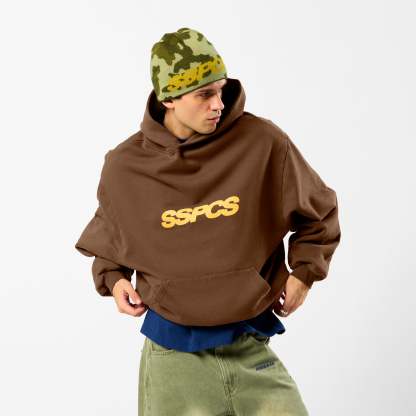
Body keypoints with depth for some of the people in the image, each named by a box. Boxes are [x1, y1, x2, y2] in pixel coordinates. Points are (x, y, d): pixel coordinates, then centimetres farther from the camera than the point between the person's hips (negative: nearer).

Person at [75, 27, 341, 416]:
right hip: (173, 352, 0)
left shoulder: (263, 142, -8)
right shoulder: (125, 166, -3)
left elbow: (319, 211, 9)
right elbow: (107, 237, 18)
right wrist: (112, 278, 1)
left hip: (250, 346, 0)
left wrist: (305, 270, 0)